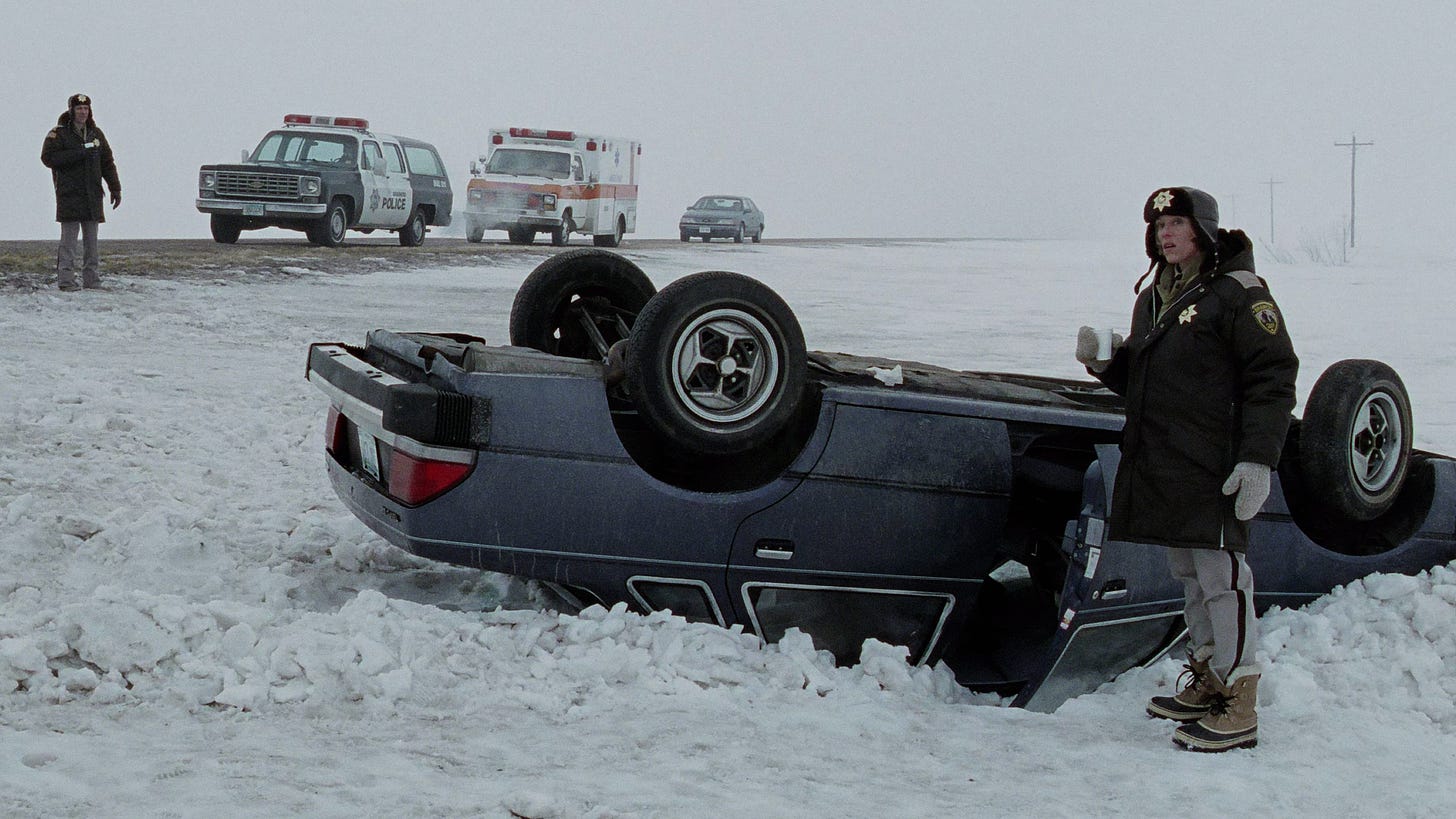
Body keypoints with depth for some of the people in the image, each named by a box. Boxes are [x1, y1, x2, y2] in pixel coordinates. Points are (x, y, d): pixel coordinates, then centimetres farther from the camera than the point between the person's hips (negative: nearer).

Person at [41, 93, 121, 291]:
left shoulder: (96, 133, 15)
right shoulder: (59, 133, -1)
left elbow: (107, 162, 18)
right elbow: (48, 157, -12)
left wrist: (115, 188, 12)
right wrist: (78, 153, -16)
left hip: (92, 195, 5)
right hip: (69, 194, -5)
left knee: (91, 239, 6)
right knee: (69, 237, -8)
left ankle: (92, 280, 9)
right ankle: (66, 279, -7)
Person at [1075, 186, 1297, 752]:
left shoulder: (1238, 292, -8)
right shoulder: (1154, 297, 17)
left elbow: (1272, 379, -12)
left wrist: (1259, 459, -18)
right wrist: (1105, 362, 3)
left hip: (1212, 470, -8)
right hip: (1159, 466, 8)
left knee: (1221, 577, -8)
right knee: (1189, 575, 15)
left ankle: (1239, 708, -4)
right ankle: (1206, 681, 27)